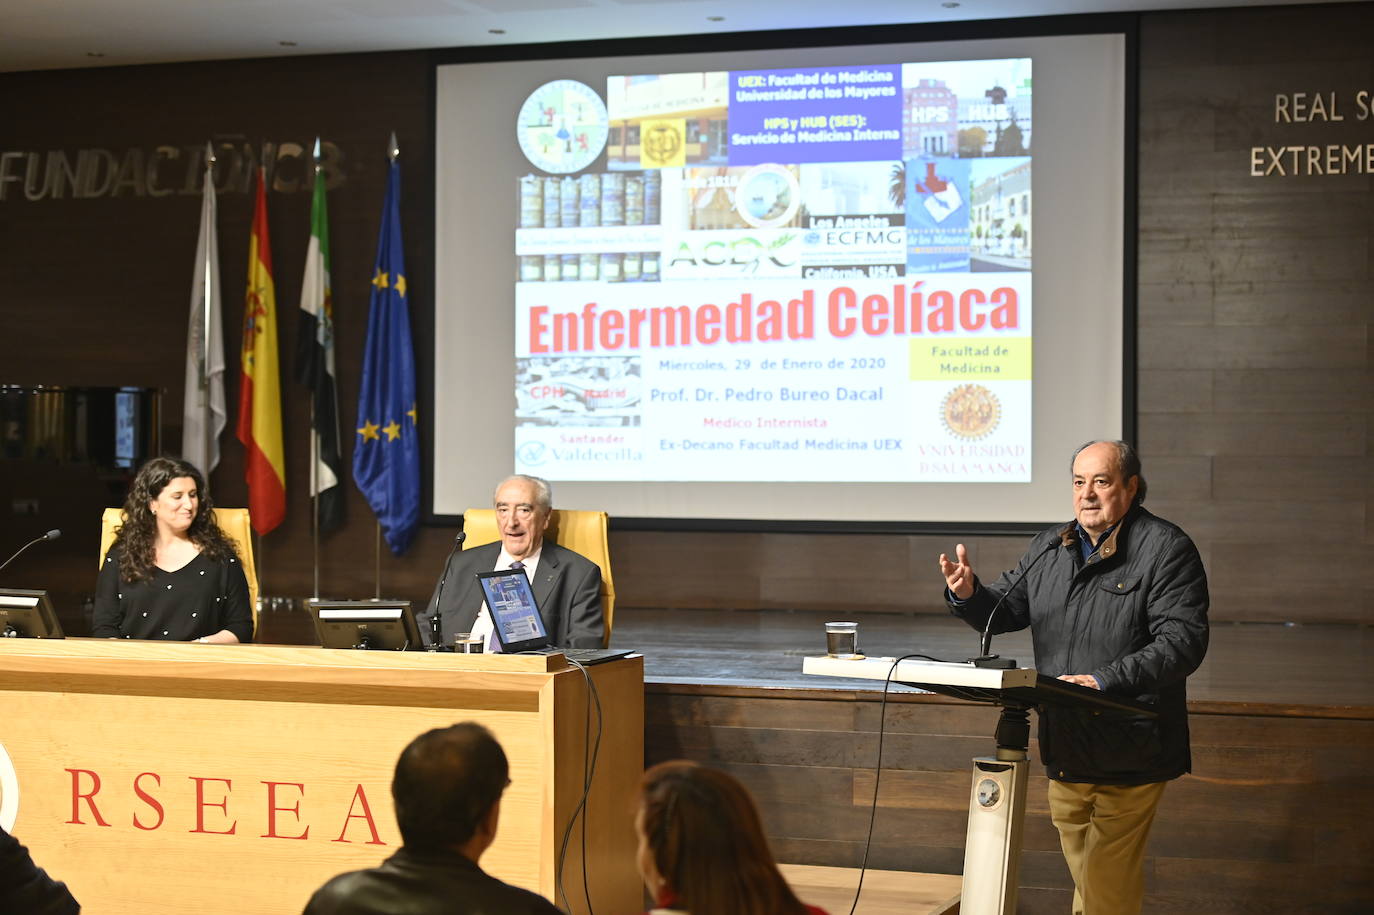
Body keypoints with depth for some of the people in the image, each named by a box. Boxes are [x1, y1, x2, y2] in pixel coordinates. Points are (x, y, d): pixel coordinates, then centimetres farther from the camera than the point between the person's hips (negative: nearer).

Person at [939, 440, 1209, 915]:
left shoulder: (1166, 549, -8)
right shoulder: (1049, 547, 13)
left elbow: (1183, 641, -17)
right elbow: (1004, 610, 16)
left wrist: (1107, 680, -28)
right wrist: (968, 595, -8)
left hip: (1128, 754, -7)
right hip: (1066, 751, 7)